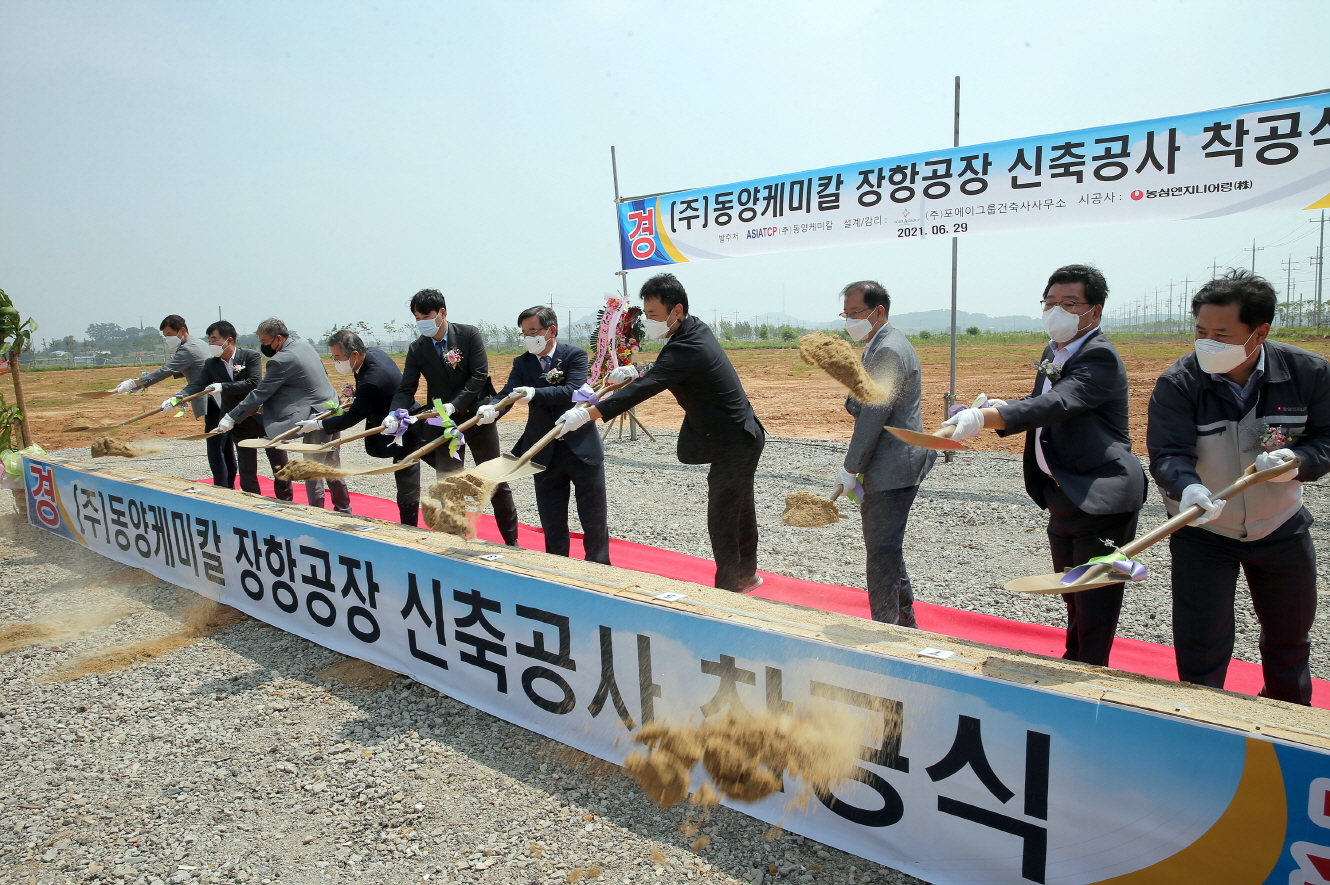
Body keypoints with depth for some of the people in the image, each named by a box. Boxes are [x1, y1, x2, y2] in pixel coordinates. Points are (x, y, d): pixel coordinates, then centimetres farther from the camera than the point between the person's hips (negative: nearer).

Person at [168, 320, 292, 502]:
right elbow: (197, 385, -6)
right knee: (246, 470, 8)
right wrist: (177, 398, -23)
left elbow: (254, 383, -21)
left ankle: (285, 502, 19)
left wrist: (223, 387, -26)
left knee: (279, 465, 5)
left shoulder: (251, 356, -10)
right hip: (240, 424, 4)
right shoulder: (211, 364, 2)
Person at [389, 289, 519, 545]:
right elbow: (406, 388, -5)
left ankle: (511, 541, 17)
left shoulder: (469, 335, -10)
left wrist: (454, 405, -23)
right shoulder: (417, 349, -1)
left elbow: (479, 375, -15)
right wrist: (394, 413, -24)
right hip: (443, 423, 3)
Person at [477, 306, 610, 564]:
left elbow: (572, 391, -22)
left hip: (582, 447, -3)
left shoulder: (575, 355, -6)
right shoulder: (522, 363, 4)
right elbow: (507, 394, -9)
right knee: (552, 522, 11)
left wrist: (535, 393, -35)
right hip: (545, 453, 3)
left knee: (595, 517, 7)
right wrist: (492, 408, -32)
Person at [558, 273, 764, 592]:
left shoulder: (685, 349, -26)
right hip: (745, 437, 11)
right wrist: (635, 373, -3)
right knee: (741, 510, 23)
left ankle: (727, 588, 9)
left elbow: (642, 390, -36)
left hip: (732, 445, -11)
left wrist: (586, 414, -41)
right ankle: (746, 574, 40)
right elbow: (662, 375, 15)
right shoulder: (696, 328, 4)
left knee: (721, 521, -2)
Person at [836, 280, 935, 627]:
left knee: (881, 550, -4)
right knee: (885, 546, 20)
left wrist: (850, 469, -14)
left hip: (894, 468, -11)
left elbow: (874, 416, -21)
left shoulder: (888, 351, -19)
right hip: (888, 465, 11)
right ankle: (905, 620, 34)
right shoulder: (881, 345, 15)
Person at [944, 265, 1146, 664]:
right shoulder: (1054, 351, 10)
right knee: (1073, 599, 23)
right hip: (1063, 497, 9)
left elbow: (1057, 404, -35)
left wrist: (983, 418, -48)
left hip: (1101, 498, -9)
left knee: (1095, 606, -3)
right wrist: (1001, 407, -3)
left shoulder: (1100, 356, -18)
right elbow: (1040, 402, 21)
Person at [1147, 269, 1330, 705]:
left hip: (1282, 528, 3)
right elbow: (1167, 454, -27)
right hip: (1201, 532, -3)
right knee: (1200, 651, -1)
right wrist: (1187, 488, -48)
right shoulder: (1176, 383, -20)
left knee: (1290, 639, 22)